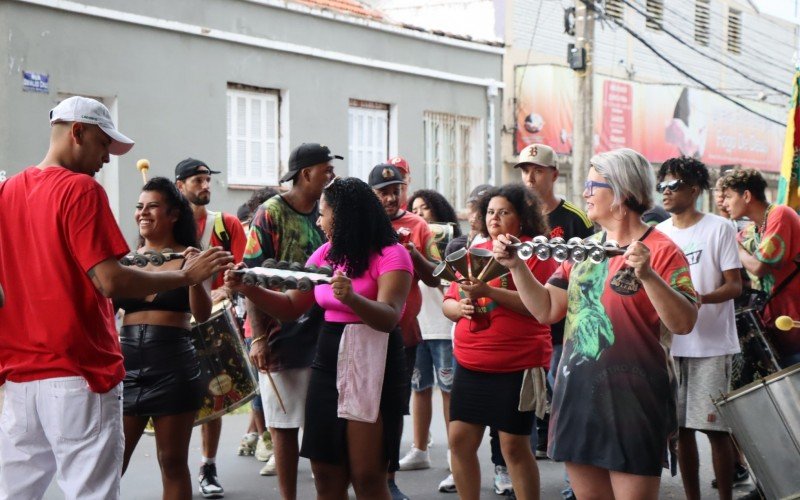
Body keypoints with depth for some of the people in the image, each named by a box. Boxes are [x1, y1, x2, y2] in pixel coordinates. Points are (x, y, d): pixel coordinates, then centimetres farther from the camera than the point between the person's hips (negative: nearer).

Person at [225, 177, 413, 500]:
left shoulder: (390, 255, -9)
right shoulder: (326, 254, 12)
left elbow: (389, 317, -22)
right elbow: (291, 308, 16)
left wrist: (352, 298, -40)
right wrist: (248, 289, 1)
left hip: (374, 368, -7)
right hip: (328, 366, 7)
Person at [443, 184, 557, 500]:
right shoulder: (476, 253, 13)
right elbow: (448, 301, 16)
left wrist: (489, 291, -23)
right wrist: (460, 308, -8)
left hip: (517, 367, -6)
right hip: (469, 365, 7)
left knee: (514, 445, -2)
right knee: (460, 440, 7)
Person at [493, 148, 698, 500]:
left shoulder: (660, 251, -8)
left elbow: (683, 324, -18)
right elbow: (546, 310, 10)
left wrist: (647, 275, -32)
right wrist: (516, 265, -2)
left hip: (632, 398, -7)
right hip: (577, 391, 7)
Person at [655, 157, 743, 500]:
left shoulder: (718, 228, -4)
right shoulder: (659, 233, 10)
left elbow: (734, 286, -8)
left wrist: (702, 298, -26)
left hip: (712, 345, -5)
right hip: (670, 344, 5)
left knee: (715, 427, -2)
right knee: (681, 427, 8)